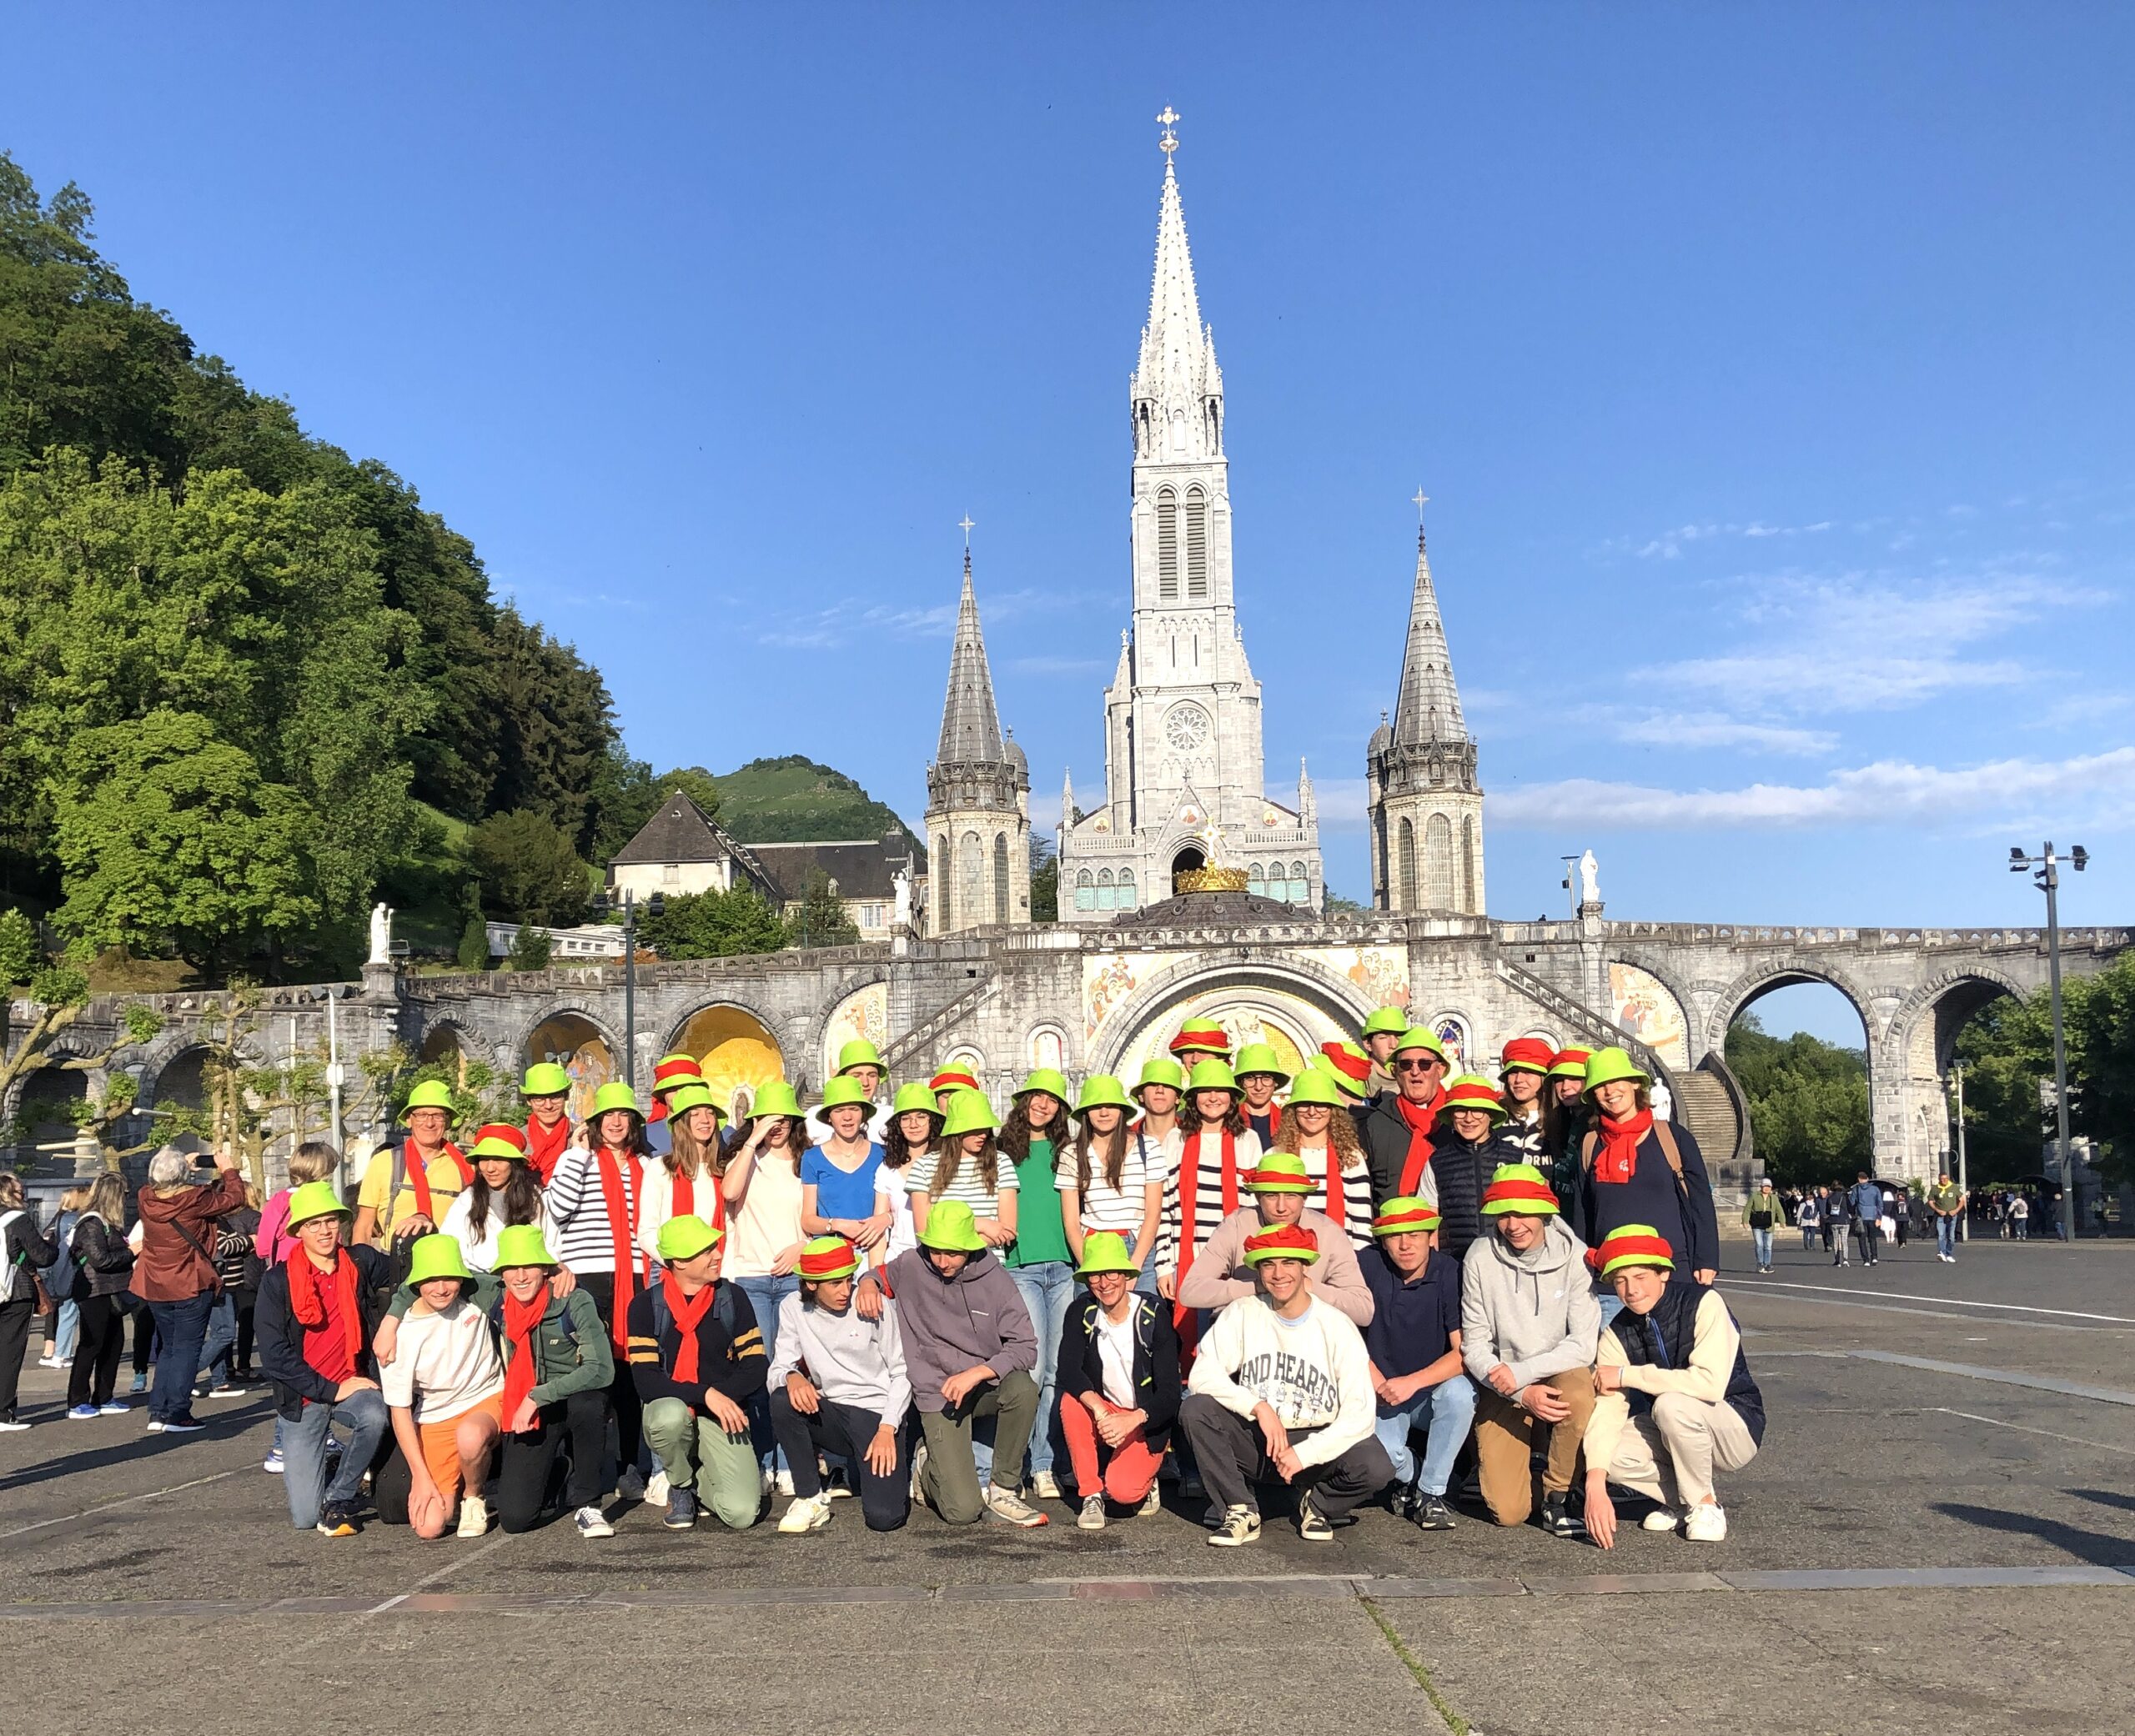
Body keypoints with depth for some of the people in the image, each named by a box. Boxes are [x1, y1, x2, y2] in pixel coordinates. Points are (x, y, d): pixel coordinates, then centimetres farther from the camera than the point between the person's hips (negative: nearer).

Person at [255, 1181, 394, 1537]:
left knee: (374, 1417, -36)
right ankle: (328, 1469, 30)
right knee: (305, 1517, -7)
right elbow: (273, 1354, -10)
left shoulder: (361, 1263, 1)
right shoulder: (278, 1281, -6)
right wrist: (330, 1390, -15)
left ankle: (339, 1499, -9)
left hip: (353, 1384, 1)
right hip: (303, 1396, -1)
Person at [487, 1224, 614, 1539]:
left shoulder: (575, 1302, -16)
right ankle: (552, 1476, 24)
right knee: (514, 1518, -14)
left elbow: (601, 1369, -25)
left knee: (588, 1402, -40)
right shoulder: (496, 1300, -4)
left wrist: (538, 1396, -26)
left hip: (574, 1402, -3)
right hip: (525, 1415, 3)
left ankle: (585, 1504, -18)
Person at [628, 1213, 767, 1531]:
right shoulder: (646, 1305, -5)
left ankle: (701, 1480, 17)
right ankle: (681, 1486, -6)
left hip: (722, 1418, 1)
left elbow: (755, 1367, 2)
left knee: (741, 1514, -19)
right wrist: (706, 1394, -24)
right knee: (670, 1414, -39)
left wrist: (722, 1396, -16)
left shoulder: (732, 1299, 2)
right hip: (668, 1411, -1)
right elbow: (646, 1381, -14)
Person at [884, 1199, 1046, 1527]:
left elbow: (1025, 1348, -12)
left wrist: (976, 1373, -25)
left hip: (986, 1385, 2)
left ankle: (1002, 1490, -12)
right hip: (938, 1394, -1)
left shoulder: (995, 1280, -9)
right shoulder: (910, 1267, -8)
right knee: (964, 1512, -14)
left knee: (1023, 1388, -36)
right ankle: (930, 1470, 24)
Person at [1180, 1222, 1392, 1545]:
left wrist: (1304, 1454, -21)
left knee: (1375, 1468, -30)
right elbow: (1201, 1375, -13)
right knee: (1194, 1409, -25)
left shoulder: (1337, 1326, -6)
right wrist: (1259, 1407, -23)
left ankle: (1317, 1503, 5)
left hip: (1316, 1442, -1)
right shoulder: (1242, 1314, -2)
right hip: (1253, 1440, 1)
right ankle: (1241, 1511, -6)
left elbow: (1359, 1414, -12)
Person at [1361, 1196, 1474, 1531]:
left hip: (1431, 1393, 1)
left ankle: (1431, 1492, -12)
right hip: (1381, 1394, -1)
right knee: (1381, 1452, -30)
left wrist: (1412, 1383, -26)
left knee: (1459, 1393, -33)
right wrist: (1372, 1376, -12)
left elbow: (1465, 1351, -17)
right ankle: (1408, 1480, 9)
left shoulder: (1451, 1274, -12)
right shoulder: (1369, 1266, -10)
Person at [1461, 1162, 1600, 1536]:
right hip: (1502, 1390, 0)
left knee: (1577, 1389, -37)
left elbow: (1583, 1344, -14)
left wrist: (1521, 1372, -23)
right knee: (1508, 1512, -14)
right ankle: (1496, 1460, 22)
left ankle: (1557, 1496, -13)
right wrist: (1522, 1394, -21)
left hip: (1560, 1375, 0)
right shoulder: (1481, 1259, -8)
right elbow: (1474, 1346, -7)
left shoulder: (1574, 1256, -11)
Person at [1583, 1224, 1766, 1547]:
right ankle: (1681, 1501, 3)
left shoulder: (1703, 1304, -20)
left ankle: (1704, 1504, -11)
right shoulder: (1617, 1334, -8)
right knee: (1608, 1451, -23)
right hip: (1671, 1435, 5)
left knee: (1671, 1403, -34)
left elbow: (1710, 1383, -33)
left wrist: (1626, 1375, -26)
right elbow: (1606, 1410, -18)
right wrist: (1596, 1484, -32)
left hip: (1736, 1427, -5)